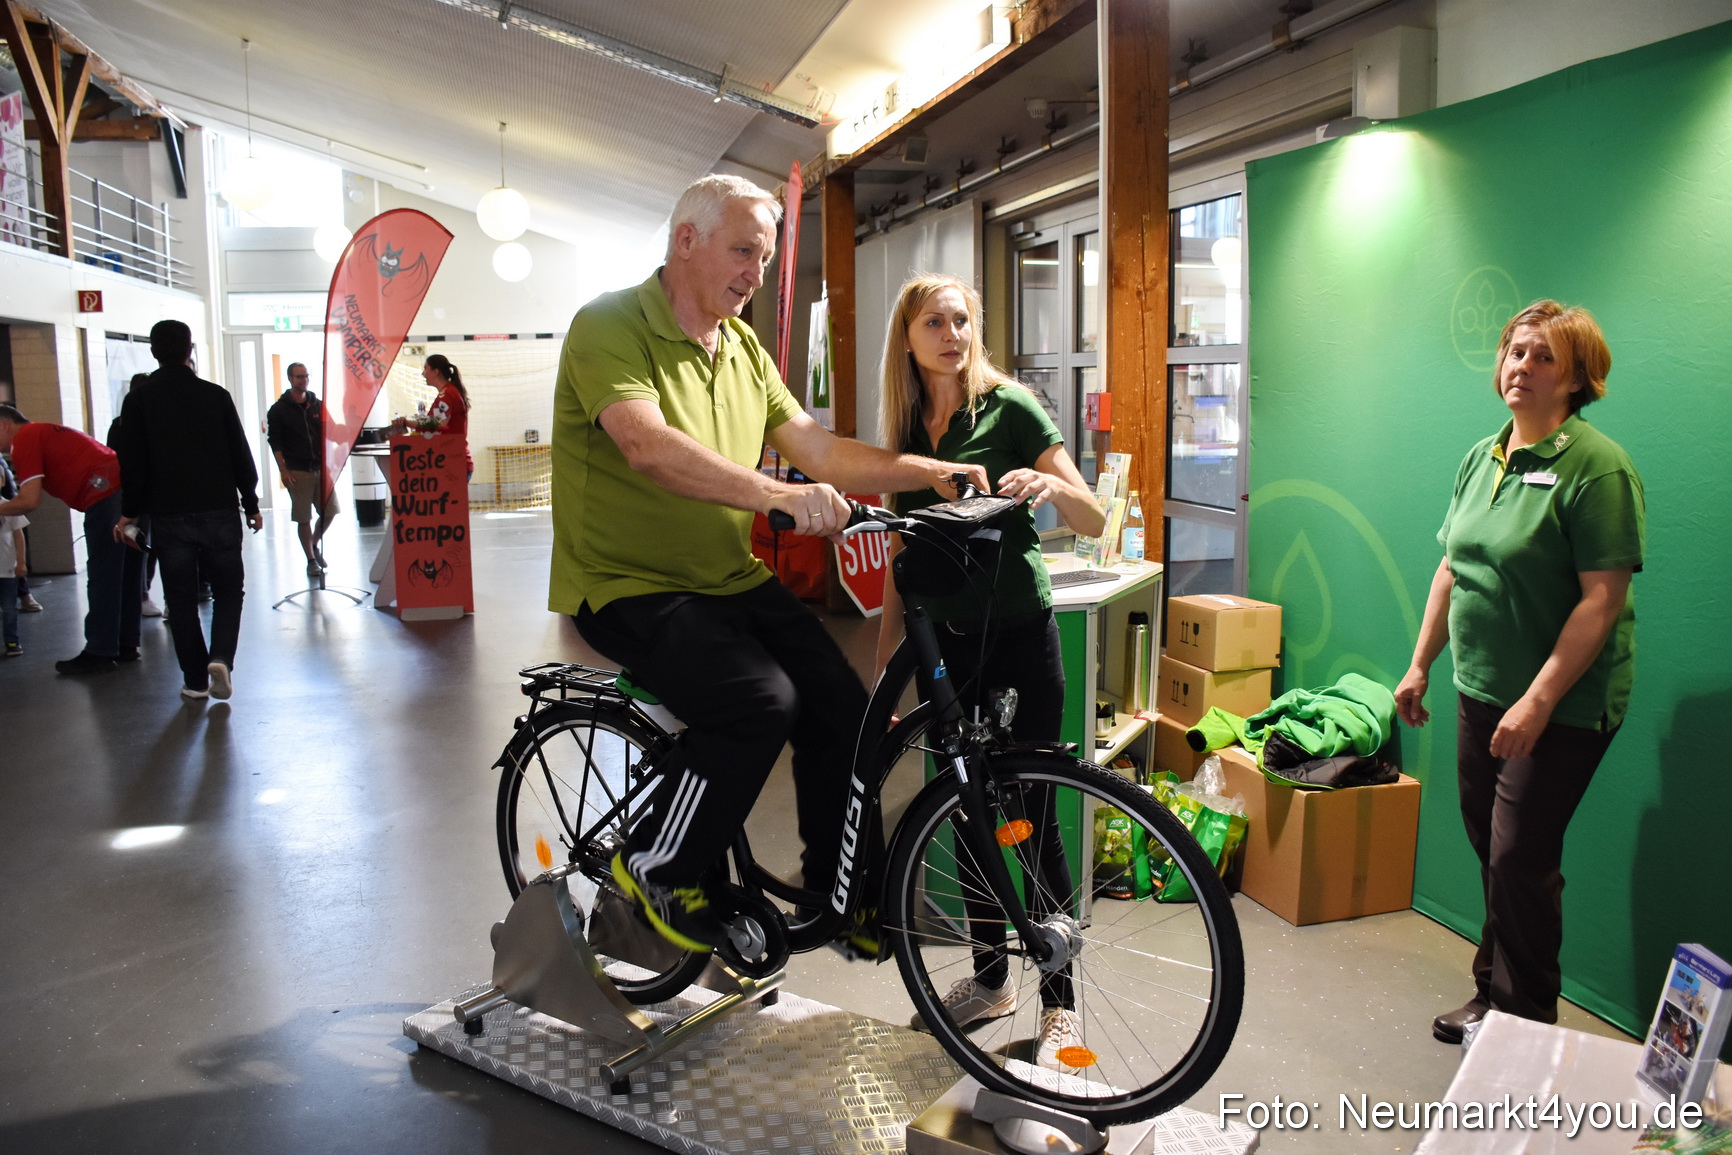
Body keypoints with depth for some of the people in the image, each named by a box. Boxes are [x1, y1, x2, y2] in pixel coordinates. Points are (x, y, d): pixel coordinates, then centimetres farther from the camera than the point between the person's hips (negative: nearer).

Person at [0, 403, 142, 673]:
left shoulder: (24, 438, 1)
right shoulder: (46, 431, 29)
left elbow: (30, 501, -6)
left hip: (106, 494, -9)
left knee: (102, 578, -2)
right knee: (127, 576, 14)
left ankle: (99, 653, 3)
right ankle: (125, 645, 22)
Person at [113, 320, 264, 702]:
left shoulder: (138, 400, -1)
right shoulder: (216, 395, -1)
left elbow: (133, 464, -1)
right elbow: (241, 456, 1)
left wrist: (131, 512, 9)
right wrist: (251, 504, 10)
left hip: (168, 516, 0)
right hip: (218, 512, 0)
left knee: (181, 599, 8)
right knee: (228, 587, 11)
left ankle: (195, 679, 11)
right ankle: (221, 657, -9)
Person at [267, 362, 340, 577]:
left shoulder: (318, 406, 11)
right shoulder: (278, 410, 1)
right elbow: (275, 442, -2)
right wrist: (283, 470, -9)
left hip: (321, 468, 3)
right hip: (297, 470, -3)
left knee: (329, 511, 1)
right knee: (303, 518, -1)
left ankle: (315, 545, 25)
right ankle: (311, 559, 10)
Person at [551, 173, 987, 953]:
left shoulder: (743, 347, 13)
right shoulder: (610, 325, -12)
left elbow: (816, 449, 8)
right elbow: (650, 448, -30)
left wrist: (930, 472, -4)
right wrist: (779, 495, -41)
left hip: (730, 580, 7)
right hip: (628, 585, -7)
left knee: (844, 707, -8)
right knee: (760, 700, -27)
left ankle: (835, 891, 15)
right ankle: (655, 870, -4)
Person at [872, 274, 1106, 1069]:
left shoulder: (1009, 407, -6)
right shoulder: (907, 430, 9)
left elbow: (1094, 523, -11)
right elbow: (902, 557, 12)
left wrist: (1050, 483, -32)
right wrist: (883, 665, 10)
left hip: (1018, 636, -5)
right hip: (947, 640, 5)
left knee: (1030, 818, 0)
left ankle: (1060, 1002, 15)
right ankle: (990, 977, 29)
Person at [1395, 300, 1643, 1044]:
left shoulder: (1597, 466, -15)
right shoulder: (1482, 457, 8)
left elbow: (1603, 598, -20)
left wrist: (1538, 701, -24)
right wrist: (1420, 664, 13)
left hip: (1563, 705, -7)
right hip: (1481, 690, 7)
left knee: (1521, 860, -1)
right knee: (1491, 850, 16)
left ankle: (1525, 1022, 17)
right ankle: (1493, 992, 33)